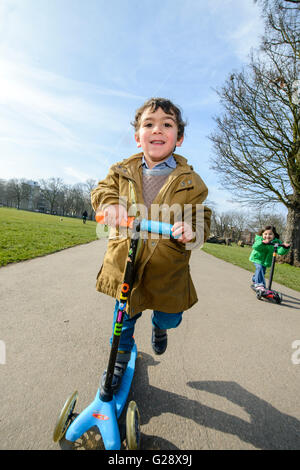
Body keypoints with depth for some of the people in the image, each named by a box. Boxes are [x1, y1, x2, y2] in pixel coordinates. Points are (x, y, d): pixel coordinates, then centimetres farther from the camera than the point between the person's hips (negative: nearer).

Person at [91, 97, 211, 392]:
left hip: (168, 268, 0)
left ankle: (159, 326, 58)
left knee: (169, 319, 17)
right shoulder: (122, 171, 0)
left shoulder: (190, 181, -5)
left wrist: (192, 230, -26)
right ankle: (120, 359, 48)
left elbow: (202, 219, -2)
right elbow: (102, 189, 9)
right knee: (124, 317, 17)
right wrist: (109, 203, -15)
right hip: (125, 261, 1)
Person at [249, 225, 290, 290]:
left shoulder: (276, 242, -15)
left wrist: (285, 247, -45)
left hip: (266, 260, 4)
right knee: (259, 268, -26)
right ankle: (259, 284, -22)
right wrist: (262, 242, -54)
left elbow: (280, 251, -25)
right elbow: (255, 247, -38)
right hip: (257, 258, -4)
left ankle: (255, 280, 45)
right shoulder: (260, 239, -21)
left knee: (262, 271, 16)